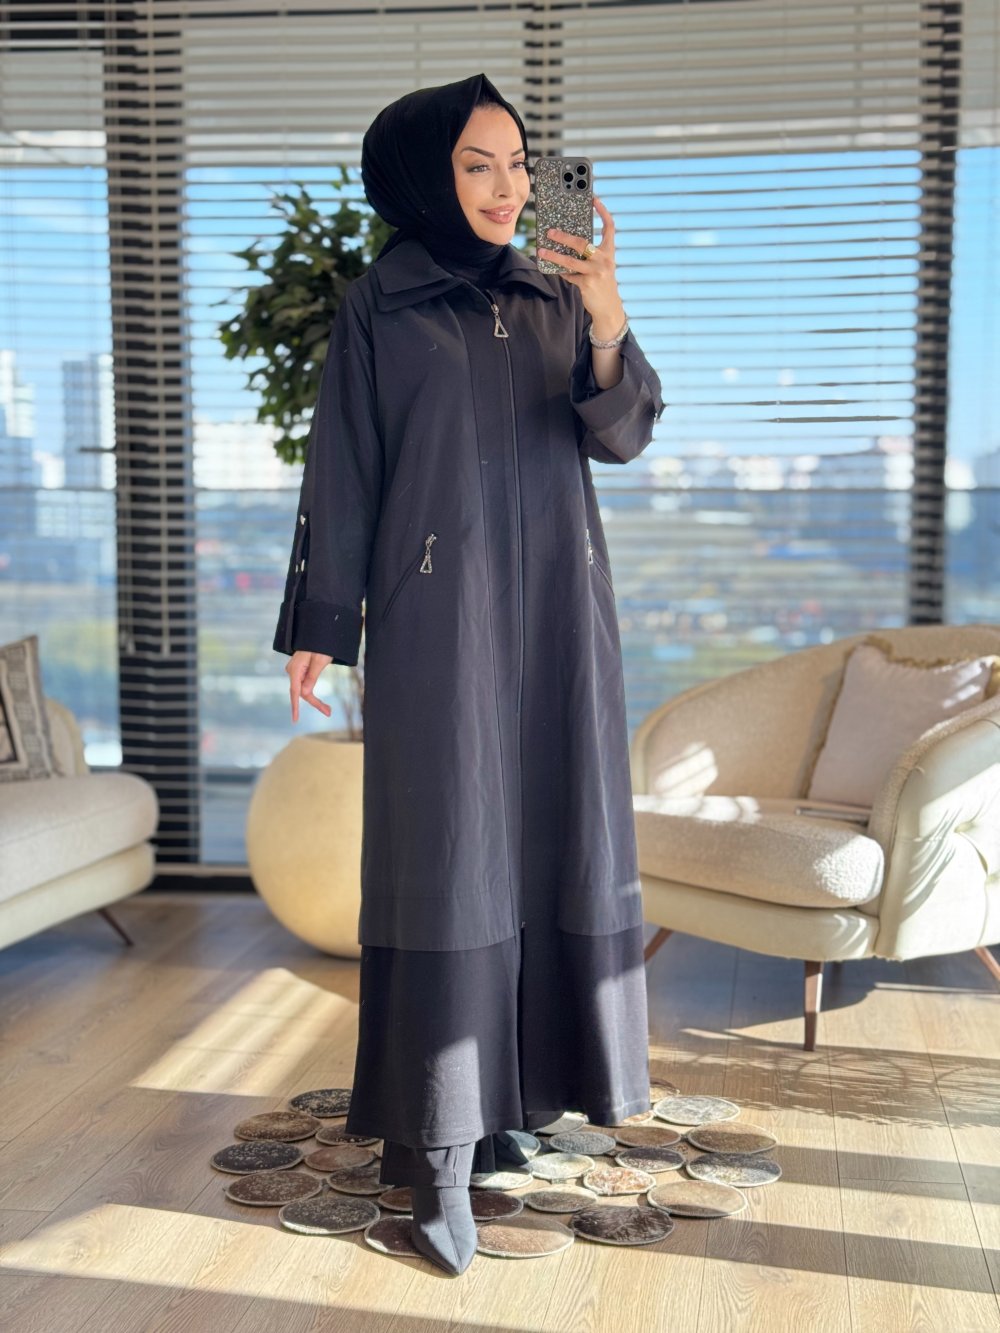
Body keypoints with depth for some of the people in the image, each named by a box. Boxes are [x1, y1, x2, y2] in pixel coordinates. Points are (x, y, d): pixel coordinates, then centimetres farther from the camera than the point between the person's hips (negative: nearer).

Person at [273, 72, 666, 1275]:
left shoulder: (555, 300, 11)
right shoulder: (378, 306, 1)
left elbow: (621, 434, -1)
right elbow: (341, 472, 0)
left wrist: (608, 323, -19)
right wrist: (320, 627, -4)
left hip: (556, 612, 5)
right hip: (440, 613, -4)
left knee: (547, 840, 6)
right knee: (446, 856, -6)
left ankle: (512, 1088, 20)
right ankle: (439, 1150, -2)